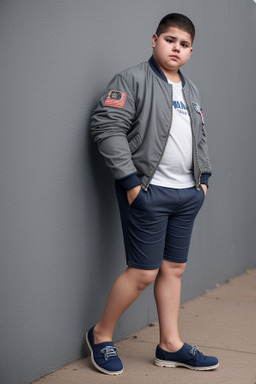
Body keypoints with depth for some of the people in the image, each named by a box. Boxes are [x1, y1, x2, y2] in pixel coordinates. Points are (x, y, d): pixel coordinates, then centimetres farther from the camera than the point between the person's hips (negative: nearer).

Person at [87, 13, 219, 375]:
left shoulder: (191, 90, 19)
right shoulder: (132, 79, -6)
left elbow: (200, 137, 26)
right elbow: (107, 127, -14)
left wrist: (203, 179, 14)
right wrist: (131, 181, -18)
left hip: (187, 194, 8)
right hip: (148, 192, -7)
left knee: (174, 268, 11)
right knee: (144, 271, -5)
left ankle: (170, 345, 21)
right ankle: (101, 335, 14)